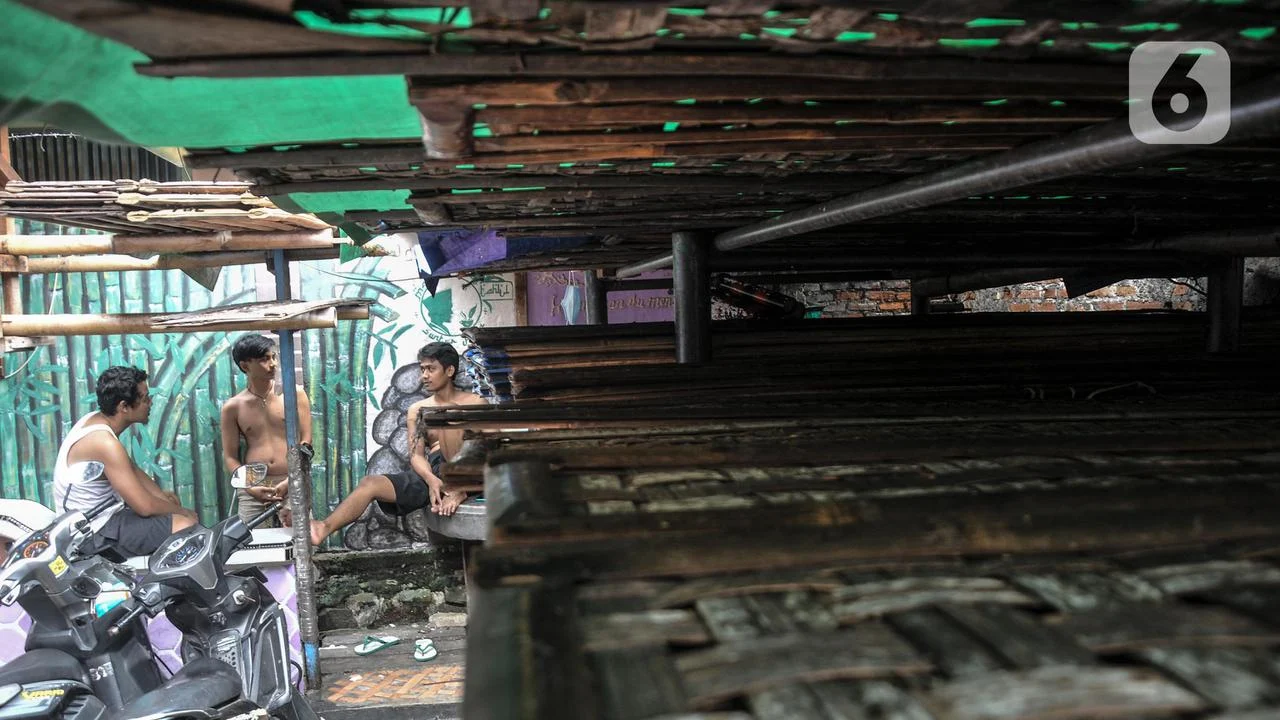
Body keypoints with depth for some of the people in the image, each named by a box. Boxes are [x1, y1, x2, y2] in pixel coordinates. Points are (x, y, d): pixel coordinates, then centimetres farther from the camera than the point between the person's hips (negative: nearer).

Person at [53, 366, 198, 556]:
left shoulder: (95, 419, 1)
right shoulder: (105, 443, -28)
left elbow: (131, 468, 14)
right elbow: (145, 507, -27)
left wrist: (161, 495, 1)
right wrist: (181, 511, -9)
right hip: (96, 529, -10)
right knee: (186, 526, -22)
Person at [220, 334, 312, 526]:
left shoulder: (294, 394, 4)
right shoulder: (233, 407, 7)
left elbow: (306, 441, 1)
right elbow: (230, 457, 8)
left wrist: (291, 480, -10)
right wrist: (249, 487, -8)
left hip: (293, 485, -1)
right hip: (253, 489, 1)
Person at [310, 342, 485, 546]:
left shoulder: (475, 403, 3)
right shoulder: (417, 410, 17)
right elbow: (416, 455, 6)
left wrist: (460, 492, -21)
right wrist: (431, 480, -18)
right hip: (431, 473, 5)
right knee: (369, 483, -18)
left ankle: (457, 491, -28)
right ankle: (325, 528, -37)